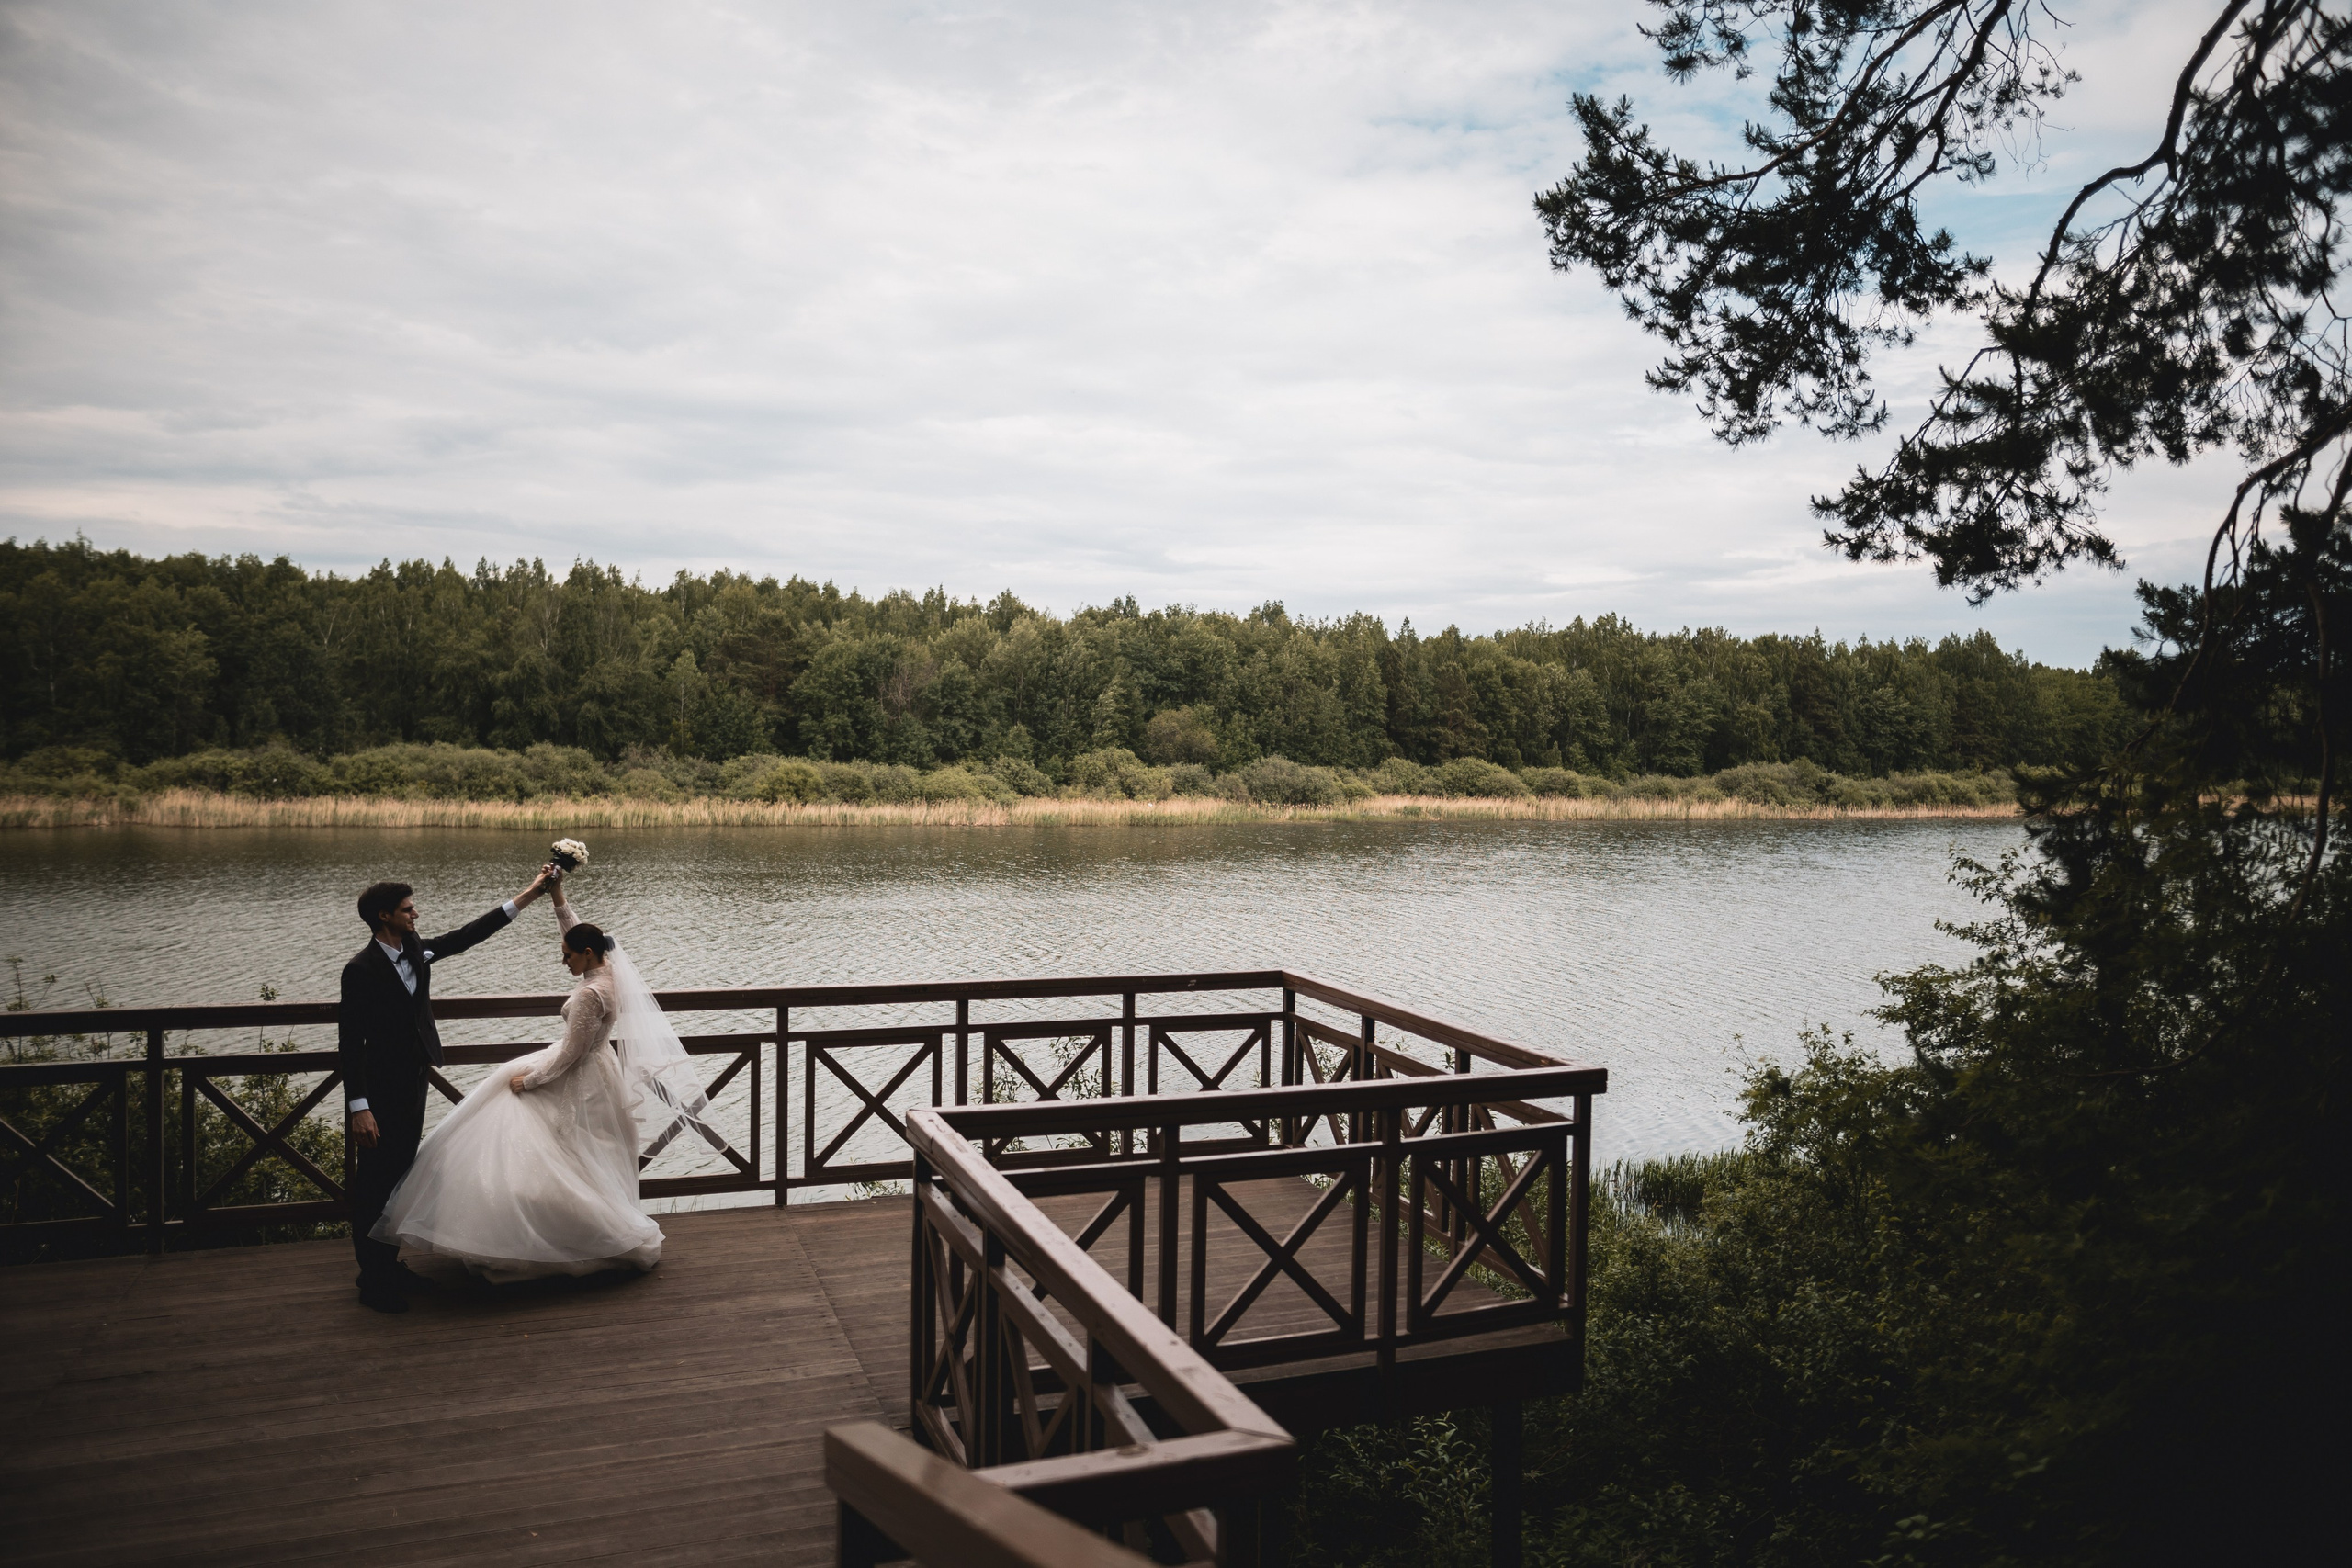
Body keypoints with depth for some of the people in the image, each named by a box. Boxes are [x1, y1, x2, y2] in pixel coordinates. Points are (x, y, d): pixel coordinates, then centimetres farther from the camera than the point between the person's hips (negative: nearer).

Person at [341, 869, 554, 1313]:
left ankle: (390, 1266, 28)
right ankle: (373, 1280, 10)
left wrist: (528, 895, 9)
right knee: (375, 1182, 0)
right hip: (380, 1093, -8)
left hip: (412, 1084, 8)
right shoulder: (361, 969, -18)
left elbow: (468, 935, 11)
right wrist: (359, 1108, -23)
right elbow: (349, 1043, -19)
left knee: (401, 1175, 16)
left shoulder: (416, 951, 3)